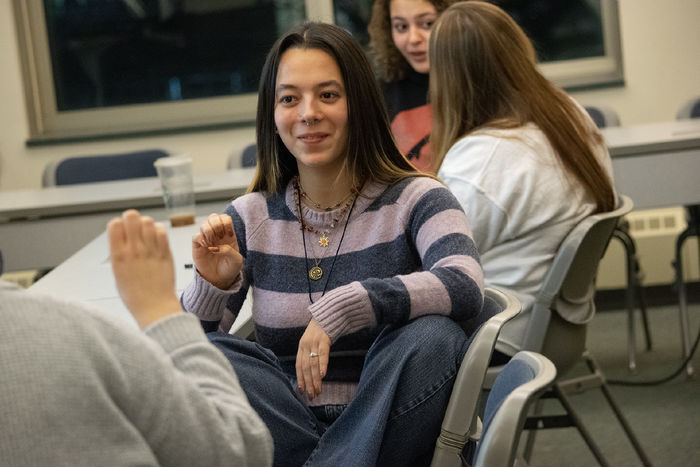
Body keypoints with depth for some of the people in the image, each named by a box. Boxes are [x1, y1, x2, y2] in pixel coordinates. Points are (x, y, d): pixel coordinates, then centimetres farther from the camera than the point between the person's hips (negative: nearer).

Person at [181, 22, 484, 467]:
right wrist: (213, 287, -17)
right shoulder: (250, 218, 6)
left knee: (431, 336, -29)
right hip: (287, 429, 3)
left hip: (390, 427, -2)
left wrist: (338, 309, -32)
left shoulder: (414, 200, -3)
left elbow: (465, 285, -25)